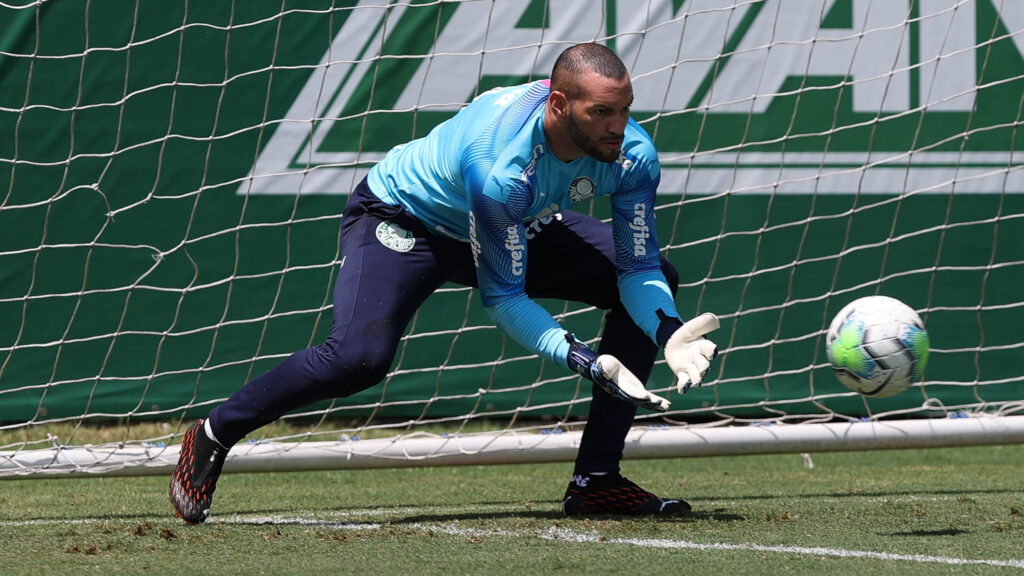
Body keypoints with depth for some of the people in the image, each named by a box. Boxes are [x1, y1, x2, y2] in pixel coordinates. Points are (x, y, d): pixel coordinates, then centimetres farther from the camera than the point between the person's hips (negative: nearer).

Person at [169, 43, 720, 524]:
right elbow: (501, 296, -31)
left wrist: (669, 333, -33)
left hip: (523, 226, 7)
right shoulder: (503, 166, -41)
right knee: (360, 355, -33)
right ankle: (212, 438, -9)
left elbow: (639, 267, -13)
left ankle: (596, 478, -3)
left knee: (657, 284, -6)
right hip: (401, 218, -7)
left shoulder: (631, 154, -23)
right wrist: (584, 361, -41)